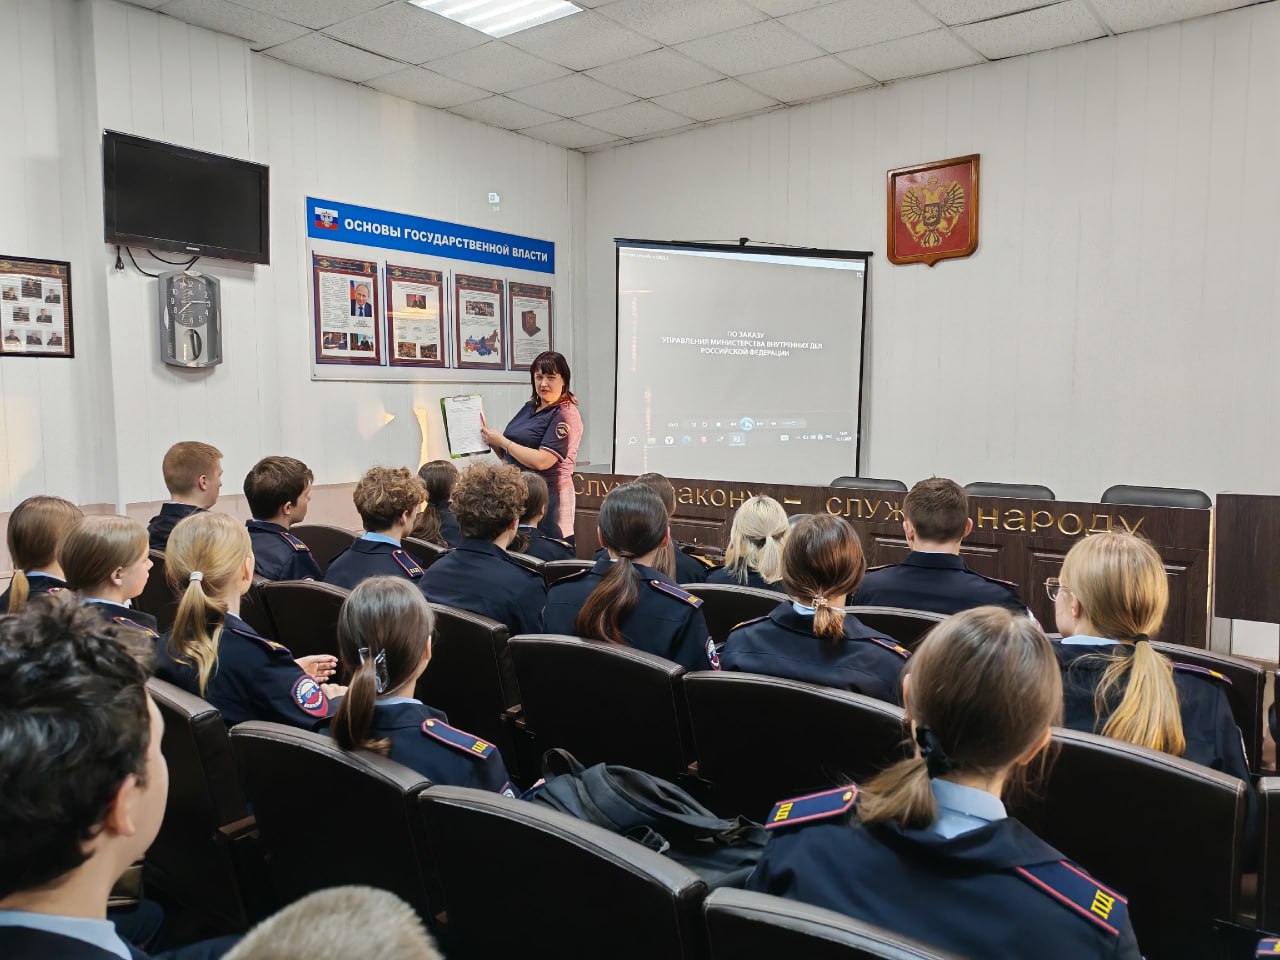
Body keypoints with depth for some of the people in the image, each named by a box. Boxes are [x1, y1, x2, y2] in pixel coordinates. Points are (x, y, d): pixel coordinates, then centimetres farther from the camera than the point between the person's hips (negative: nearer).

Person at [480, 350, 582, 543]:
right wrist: (492, 441, 1)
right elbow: (508, 456, 20)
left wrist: (502, 441, -12)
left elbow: (541, 461, -20)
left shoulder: (566, 415, -10)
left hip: (550, 496, -8)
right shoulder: (529, 408, 14)